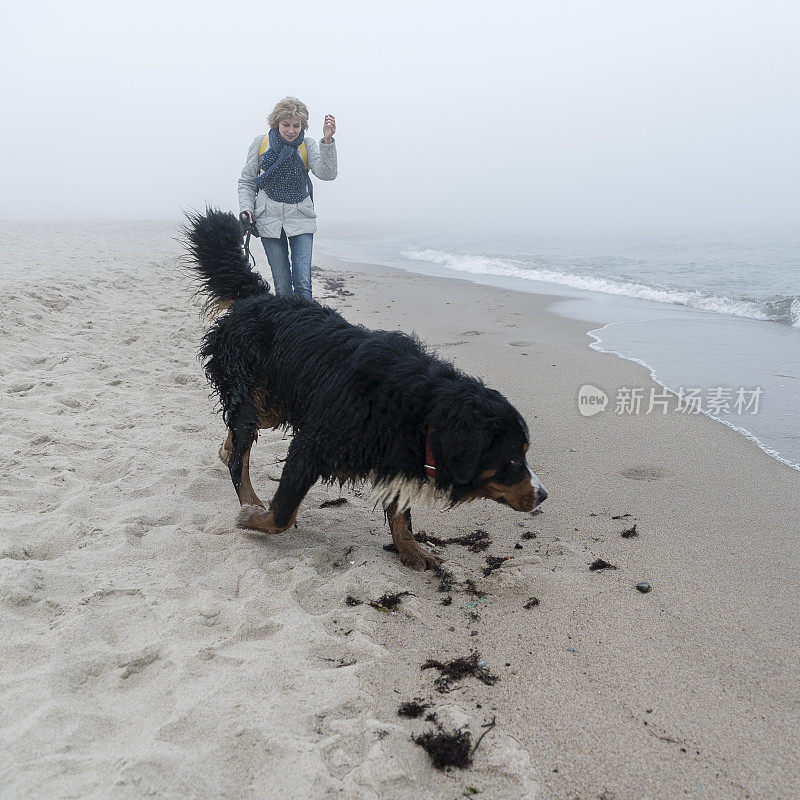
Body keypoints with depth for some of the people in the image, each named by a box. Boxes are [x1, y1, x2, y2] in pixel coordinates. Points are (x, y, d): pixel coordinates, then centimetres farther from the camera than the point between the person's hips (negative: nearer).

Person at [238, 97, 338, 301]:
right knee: (282, 285, 1)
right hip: (269, 220, 1)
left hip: (301, 220, 0)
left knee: (303, 283, -9)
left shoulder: (307, 145, 2)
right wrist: (246, 209, -4)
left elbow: (327, 173, -15)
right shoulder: (260, 143, 4)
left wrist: (328, 141, -28)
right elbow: (246, 181, 12)